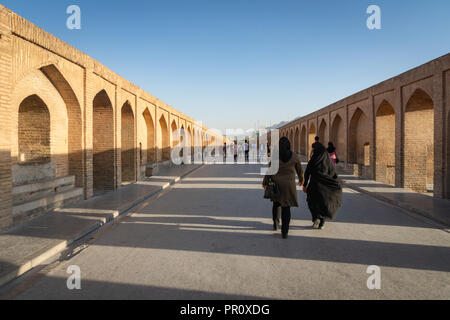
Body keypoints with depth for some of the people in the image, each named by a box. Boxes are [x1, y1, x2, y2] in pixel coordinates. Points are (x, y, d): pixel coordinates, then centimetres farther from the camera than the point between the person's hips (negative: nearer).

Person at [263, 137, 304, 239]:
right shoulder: (294, 156, -5)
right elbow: (299, 170, 9)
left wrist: (265, 182, 8)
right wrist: (301, 179, 28)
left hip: (276, 184, 0)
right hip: (289, 185, 0)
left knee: (276, 203, 24)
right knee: (286, 207, 5)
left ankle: (275, 223, 27)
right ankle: (285, 231, 3)